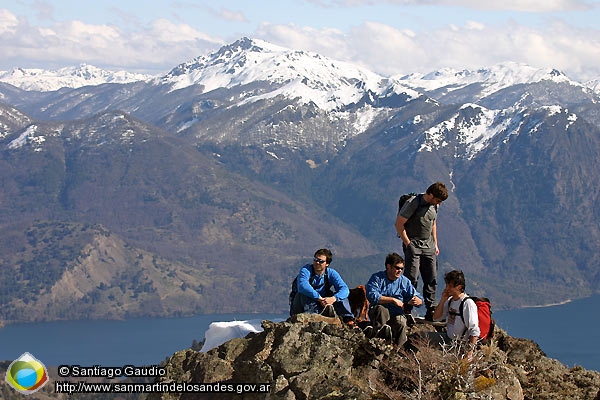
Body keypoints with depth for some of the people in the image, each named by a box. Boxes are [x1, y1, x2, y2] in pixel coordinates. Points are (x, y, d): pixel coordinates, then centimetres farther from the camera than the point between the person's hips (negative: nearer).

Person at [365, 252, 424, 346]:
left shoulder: (404, 281, 9)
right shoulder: (377, 278, -2)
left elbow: (420, 299, 6)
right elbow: (372, 296, -19)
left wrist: (417, 301, -21)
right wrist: (393, 300, -19)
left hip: (397, 315, 2)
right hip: (378, 314, -2)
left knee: (401, 323, -32)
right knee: (381, 309, -36)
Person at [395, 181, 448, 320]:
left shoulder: (434, 206, 9)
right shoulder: (413, 203, -14)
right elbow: (399, 224, -12)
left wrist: (435, 244, 19)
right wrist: (408, 244, -13)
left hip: (428, 246, 7)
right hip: (413, 245, -7)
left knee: (432, 279, 4)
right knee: (412, 278, -12)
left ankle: (431, 311, 9)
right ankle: (407, 310, -7)